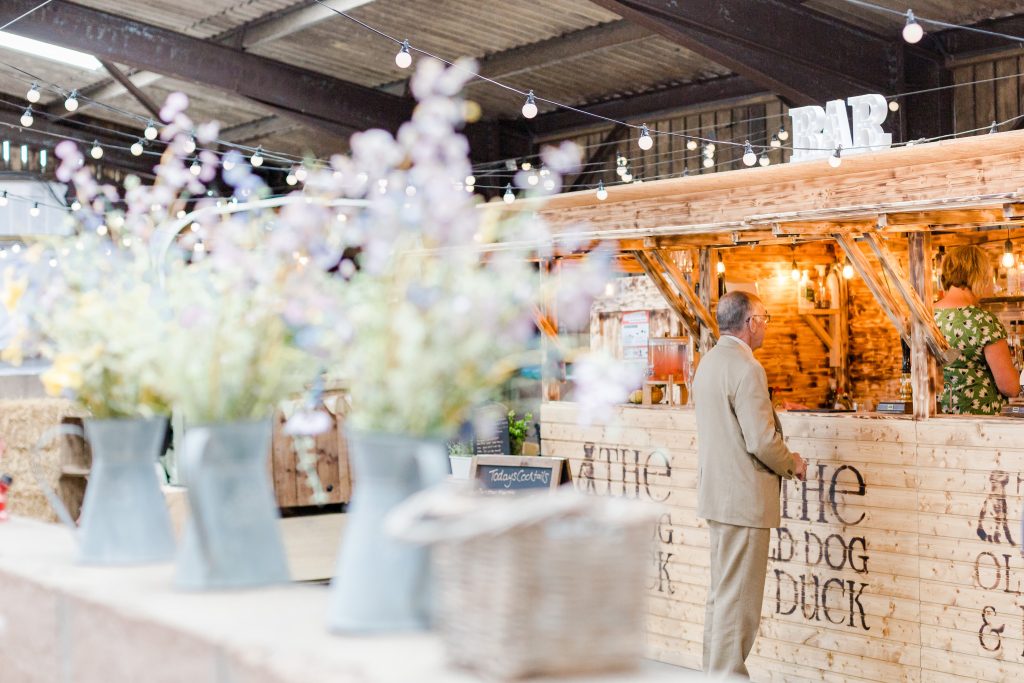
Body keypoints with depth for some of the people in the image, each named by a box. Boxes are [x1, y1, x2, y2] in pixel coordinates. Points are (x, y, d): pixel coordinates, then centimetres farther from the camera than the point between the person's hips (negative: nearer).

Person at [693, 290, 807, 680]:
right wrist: (792, 464, -4)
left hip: (716, 494, 10)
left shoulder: (709, 362, 12)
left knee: (722, 593, 17)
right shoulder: (745, 368, -18)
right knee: (738, 597, -3)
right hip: (744, 498, -10)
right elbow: (761, 441, -22)